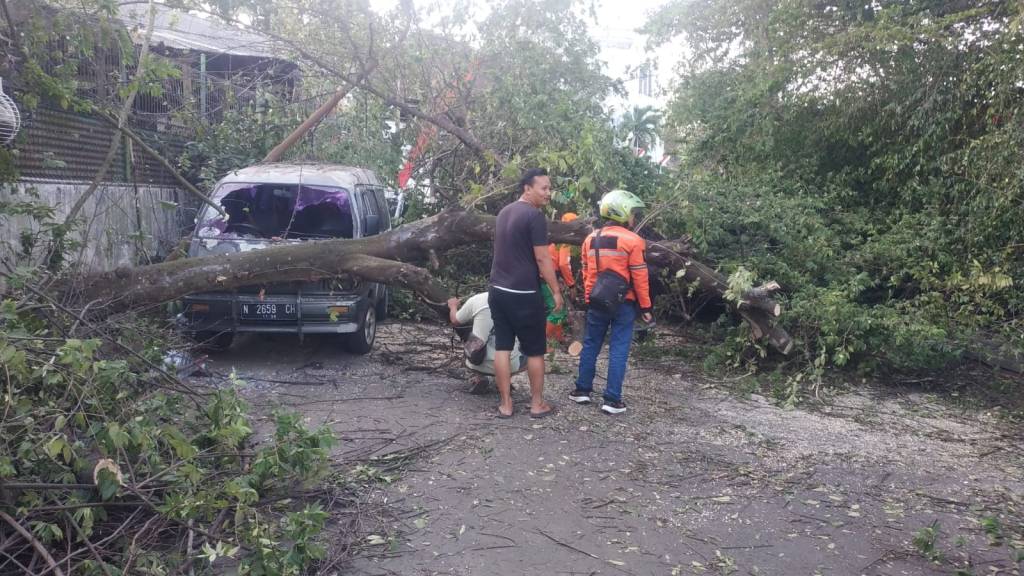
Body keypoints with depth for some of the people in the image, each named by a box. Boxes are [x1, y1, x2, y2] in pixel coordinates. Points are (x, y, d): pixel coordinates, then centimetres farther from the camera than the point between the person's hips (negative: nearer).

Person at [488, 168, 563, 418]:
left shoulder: (504, 212, 13)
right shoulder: (535, 216, -13)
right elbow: (542, 259, -14)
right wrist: (556, 291, -7)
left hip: (498, 290, 7)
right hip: (524, 294, -7)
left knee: (502, 348, 8)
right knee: (535, 350, 7)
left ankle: (505, 404, 13)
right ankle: (537, 403, 16)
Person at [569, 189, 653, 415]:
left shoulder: (590, 239, 7)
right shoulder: (632, 240, -11)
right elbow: (639, 277, -10)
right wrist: (646, 306, -4)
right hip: (623, 303, -5)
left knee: (590, 345, 15)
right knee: (618, 350, 0)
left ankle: (582, 390, 21)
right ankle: (612, 399, 1)